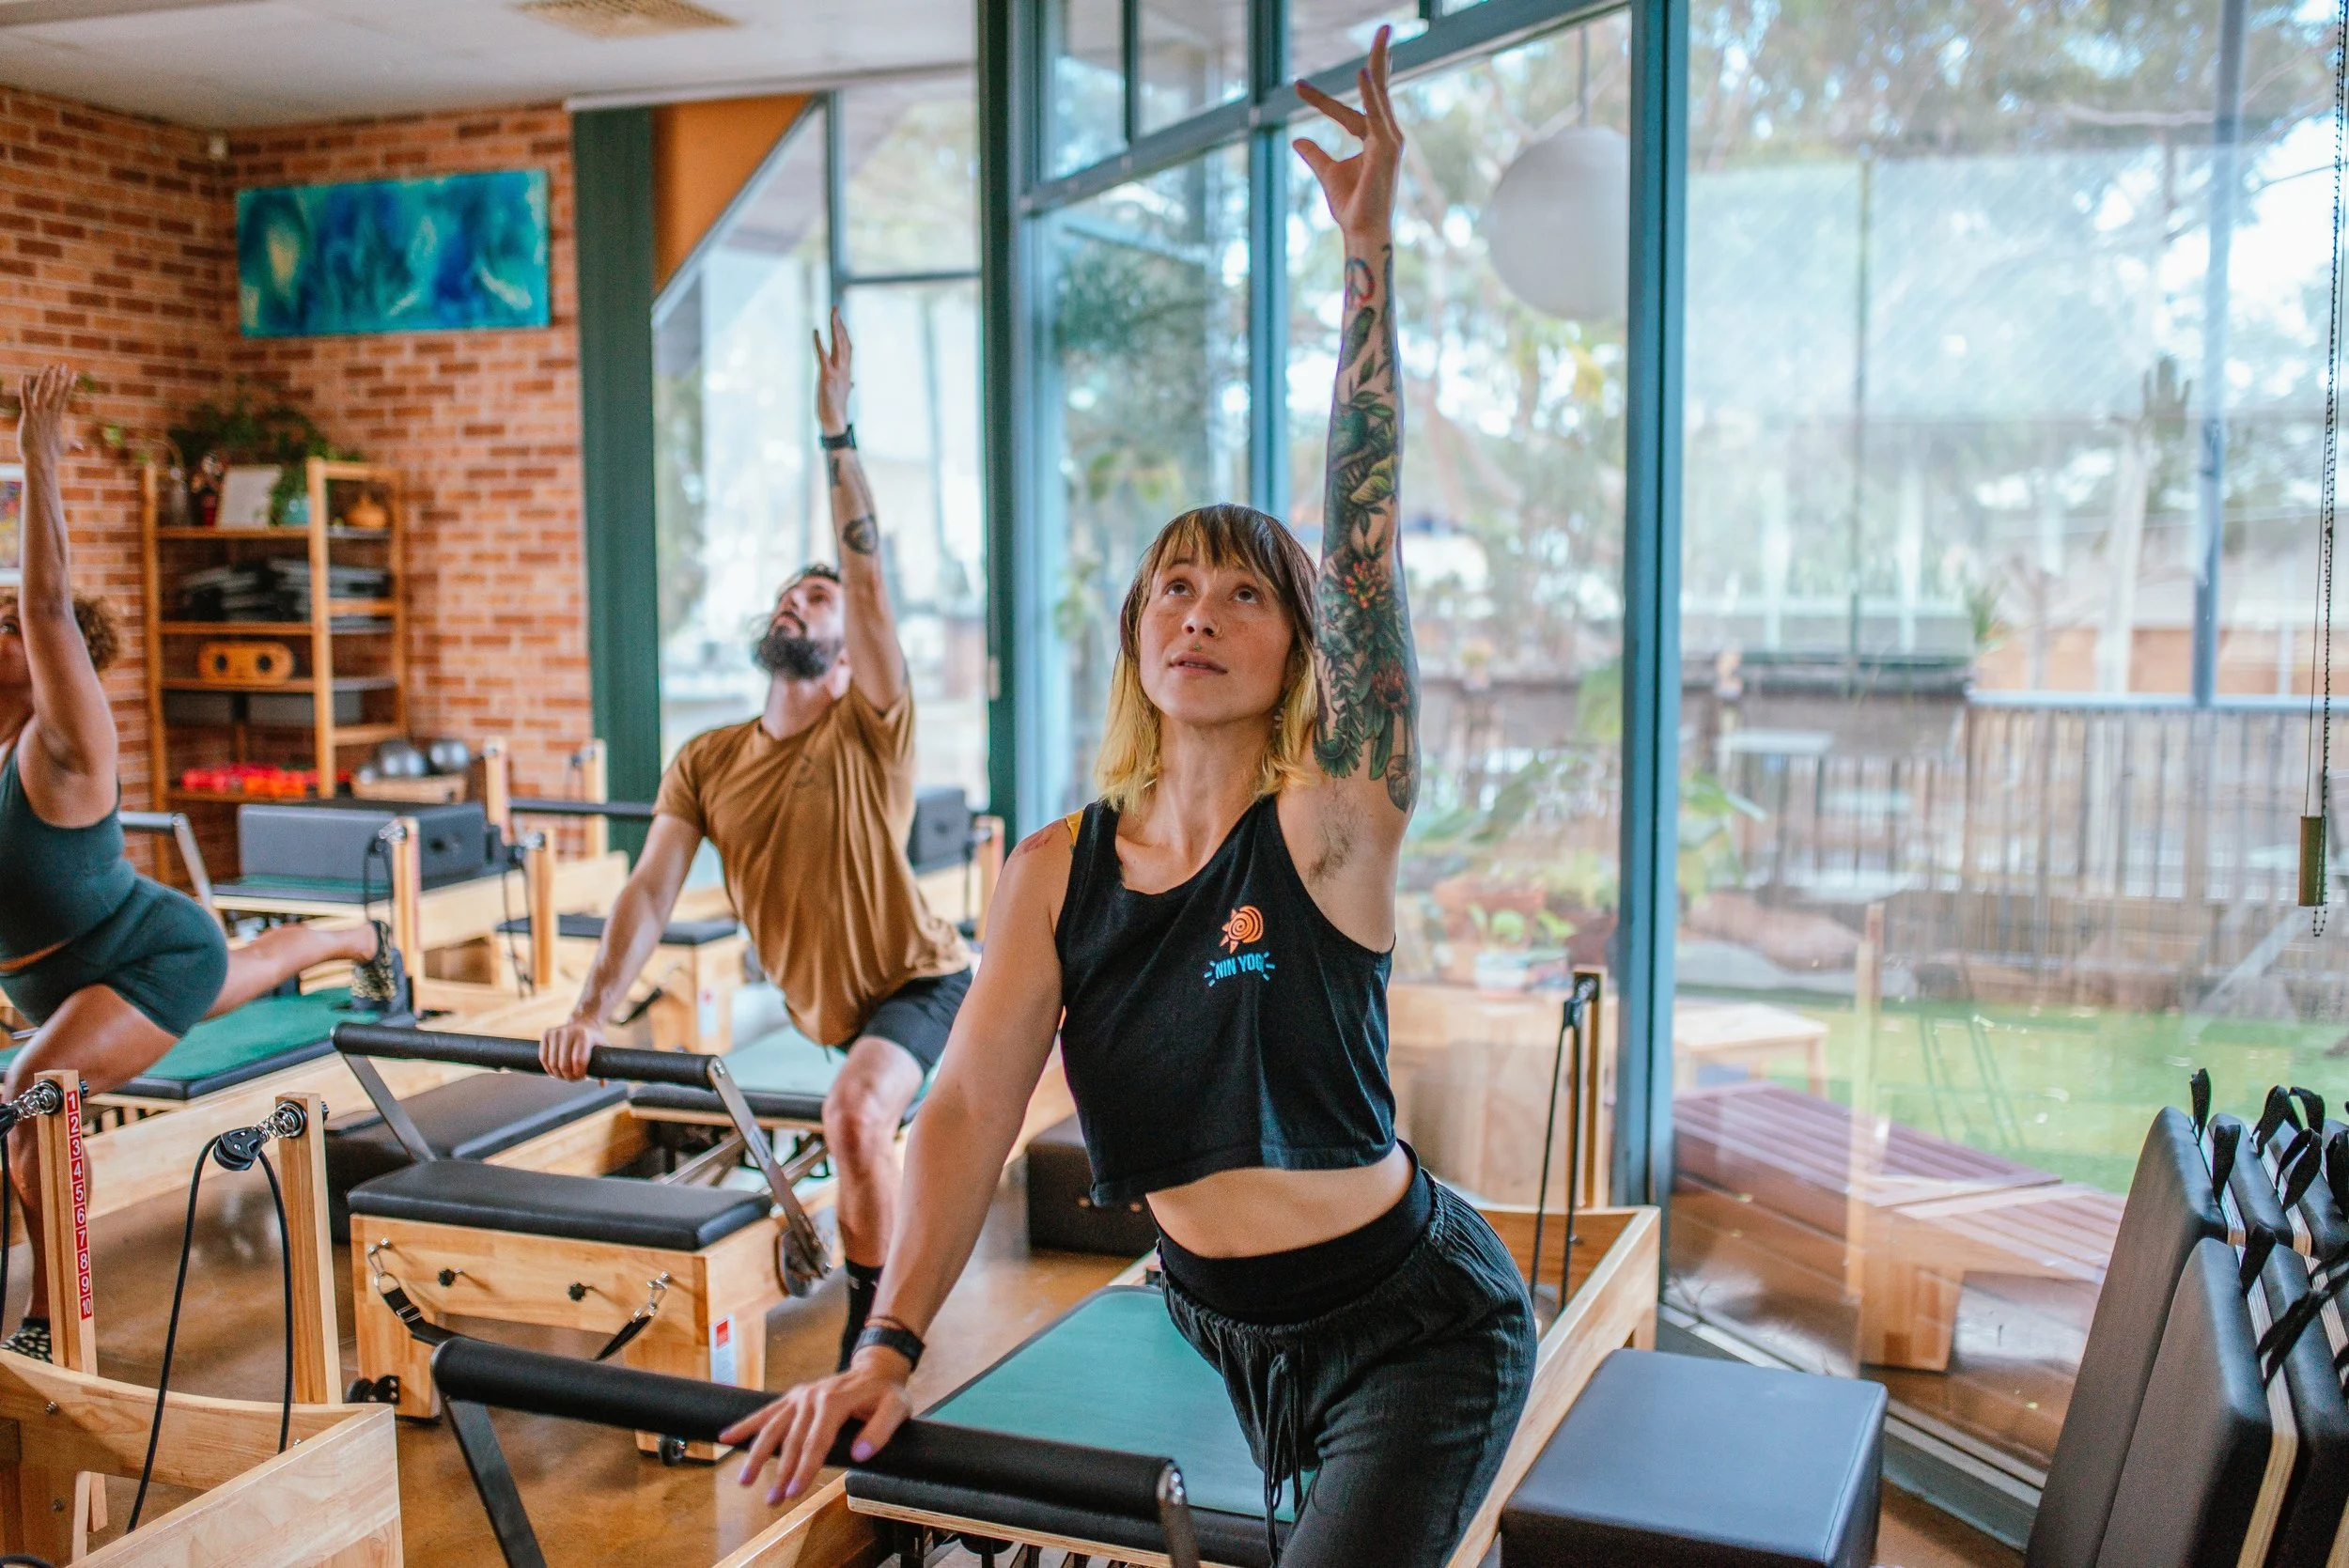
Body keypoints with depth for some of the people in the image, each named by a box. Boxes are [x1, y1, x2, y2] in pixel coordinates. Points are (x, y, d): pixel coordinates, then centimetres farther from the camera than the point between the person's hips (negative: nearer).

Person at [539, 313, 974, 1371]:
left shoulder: (870, 733, -17)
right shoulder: (705, 763, -4)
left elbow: (867, 577, -29)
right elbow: (651, 889, -13)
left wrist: (836, 430, -33)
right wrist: (592, 1011, -27)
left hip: (915, 980, -6)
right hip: (825, 1005, 7)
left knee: (855, 1112, -30)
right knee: (860, 1123, 25)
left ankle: (874, 1323, -16)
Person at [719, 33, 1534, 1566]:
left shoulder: (1330, 831, -17)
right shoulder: (1059, 872, -4)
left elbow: (1368, 546, -28)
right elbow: (972, 1107, -6)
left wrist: (1373, 257, -34)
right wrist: (889, 1345, -16)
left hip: (1412, 1327, -5)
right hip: (1214, 1327, 5)